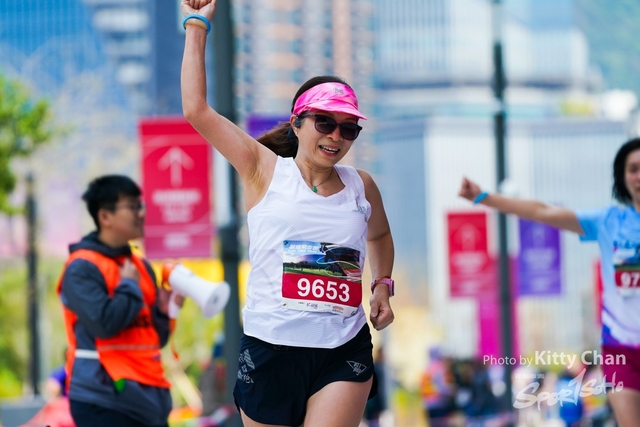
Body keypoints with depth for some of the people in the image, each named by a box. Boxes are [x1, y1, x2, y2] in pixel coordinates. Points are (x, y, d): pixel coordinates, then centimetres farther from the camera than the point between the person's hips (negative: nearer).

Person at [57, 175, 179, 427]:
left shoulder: (140, 267, 17)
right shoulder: (82, 268, -9)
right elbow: (103, 322, -22)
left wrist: (165, 311, 0)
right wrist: (130, 287, -7)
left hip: (148, 396, 8)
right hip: (105, 400, -8)